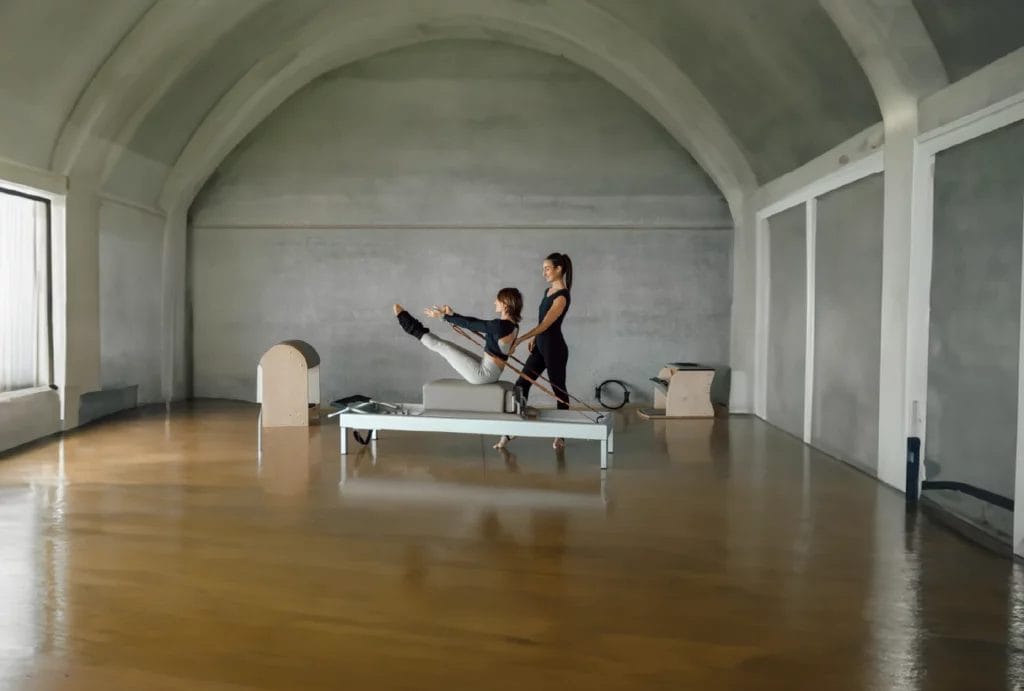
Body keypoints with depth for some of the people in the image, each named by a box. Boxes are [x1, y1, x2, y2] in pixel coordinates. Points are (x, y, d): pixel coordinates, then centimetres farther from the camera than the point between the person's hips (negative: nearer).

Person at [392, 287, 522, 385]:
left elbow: (469, 323, -12)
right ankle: (419, 331, 31)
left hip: (483, 374, -8)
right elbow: (476, 324, 12)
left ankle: (416, 330, 20)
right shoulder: (512, 326, 4)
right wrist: (452, 315, 13)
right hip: (491, 372, 8)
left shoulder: (499, 325, -24)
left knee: (441, 346, 3)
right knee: (447, 345, 16)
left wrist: (444, 316, 0)